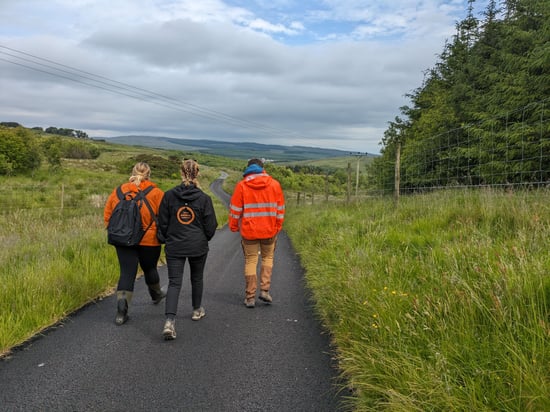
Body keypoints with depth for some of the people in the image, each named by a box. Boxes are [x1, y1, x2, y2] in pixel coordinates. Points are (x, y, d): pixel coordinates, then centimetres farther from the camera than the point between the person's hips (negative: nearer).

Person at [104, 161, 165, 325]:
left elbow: (107, 216, 7)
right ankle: (156, 294, 44)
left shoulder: (118, 191, 2)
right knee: (149, 269, 20)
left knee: (127, 273, 5)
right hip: (149, 240, -2)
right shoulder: (156, 193, -7)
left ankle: (121, 308, -11)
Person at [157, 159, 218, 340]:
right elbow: (211, 226, -3)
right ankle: (197, 310, 38)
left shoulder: (169, 195, -6)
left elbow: (162, 223, 0)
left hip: (174, 247, 0)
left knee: (174, 283, 0)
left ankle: (169, 320, -16)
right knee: (197, 279, 21)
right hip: (198, 247, 0)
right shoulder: (204, 198, -8)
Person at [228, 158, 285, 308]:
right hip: (269, 230, 1)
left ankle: (250, 297, 9)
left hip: (249, 230, -1)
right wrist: (277, 227, 14)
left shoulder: (241, 185, -5)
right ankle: (265, 290, 9)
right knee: (268, 258, 18)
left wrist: (233, 226, 11)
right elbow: (280, 209, 5)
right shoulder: (274, 184, 0)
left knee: (250, 261, 7)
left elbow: (235, 209, -3)